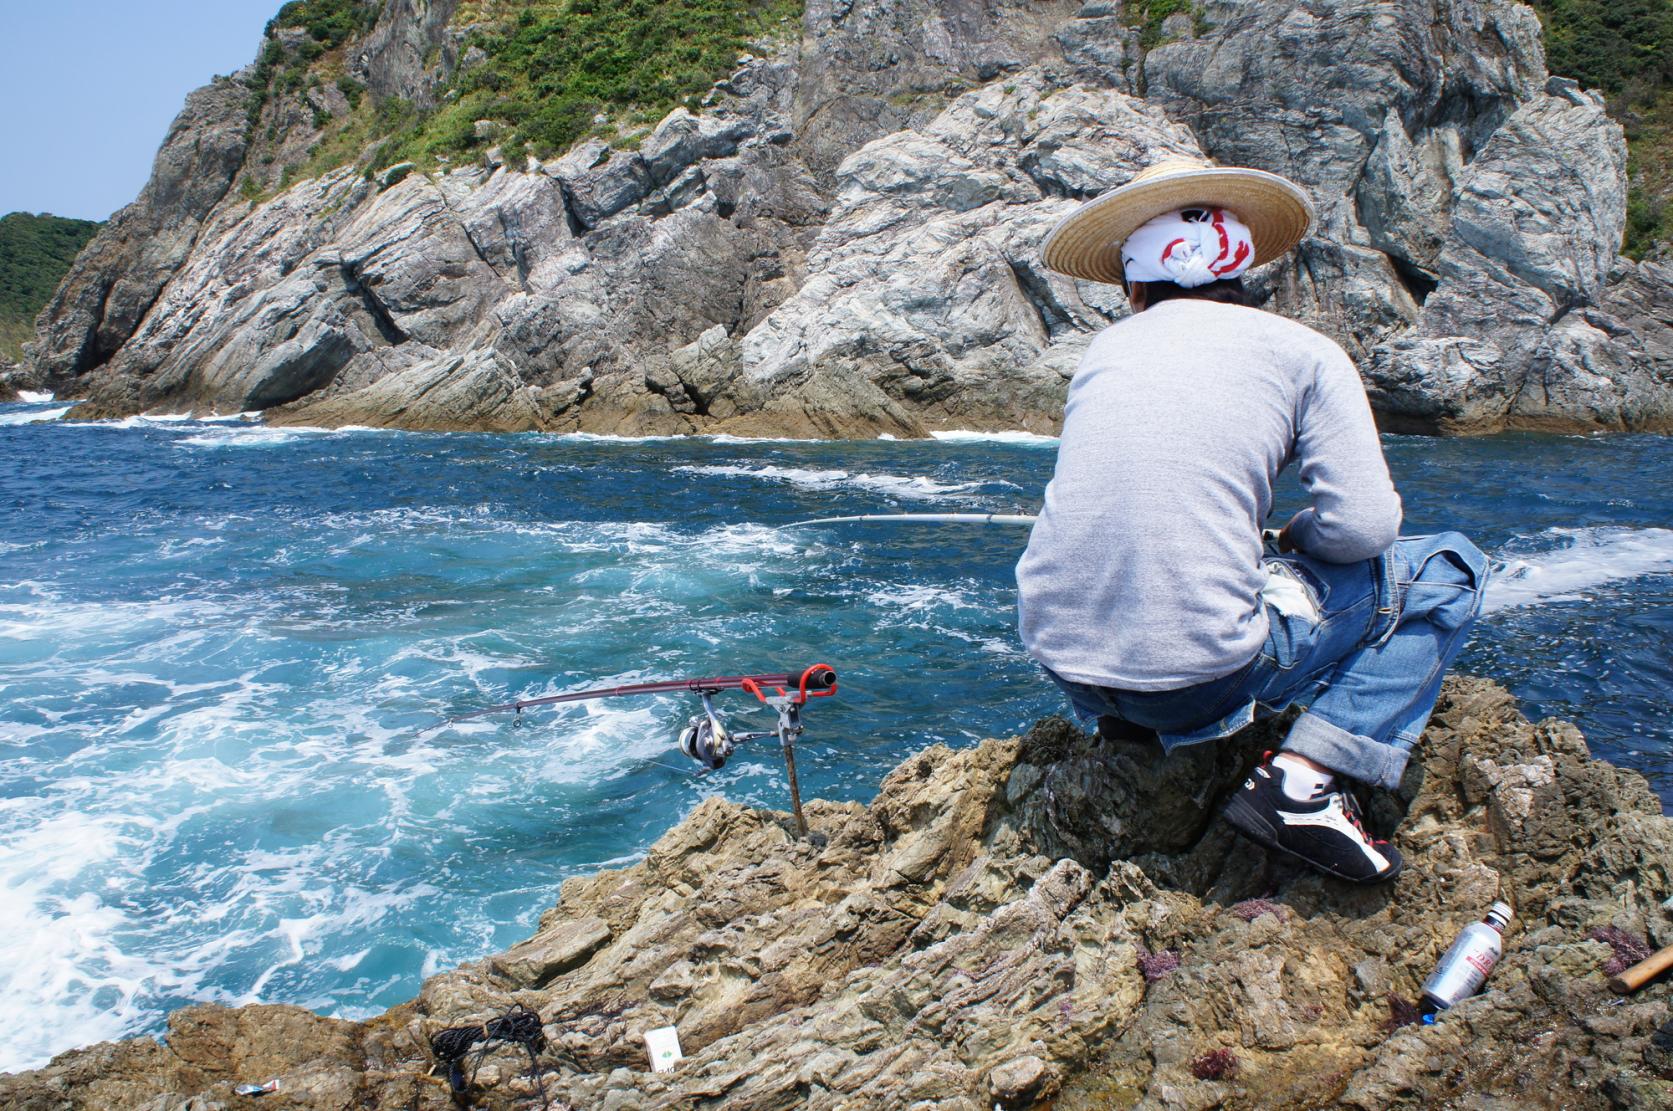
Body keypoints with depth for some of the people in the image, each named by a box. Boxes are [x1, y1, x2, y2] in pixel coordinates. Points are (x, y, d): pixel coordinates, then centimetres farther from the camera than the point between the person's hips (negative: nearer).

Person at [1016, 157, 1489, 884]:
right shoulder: (1302, 352, 2)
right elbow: (1363, 525, -5)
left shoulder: (1106, 347, 14)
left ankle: (1125, 720, 17)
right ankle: (1302, 779, -3)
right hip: (1199, 675, -6)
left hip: (1059, 660, 6)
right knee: (1449, 569, 13)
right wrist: (1293, 541, 18)